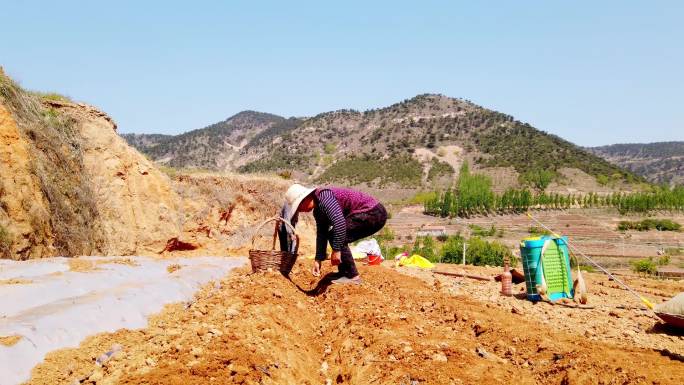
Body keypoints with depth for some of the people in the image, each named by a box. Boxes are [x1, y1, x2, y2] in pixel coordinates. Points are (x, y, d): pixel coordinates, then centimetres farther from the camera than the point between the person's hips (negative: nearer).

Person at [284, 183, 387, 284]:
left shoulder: (324, 196, -19)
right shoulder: (318, 211, 12)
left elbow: (339, 222, -29)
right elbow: (321, 234, 16)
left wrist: (336, 250, -25)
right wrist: (318, 260, 13)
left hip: (374, 213, -10)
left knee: (338, 237, -13)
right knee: (333, 236, 12)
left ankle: (352, 276, -6)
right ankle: (344, 273, 19)